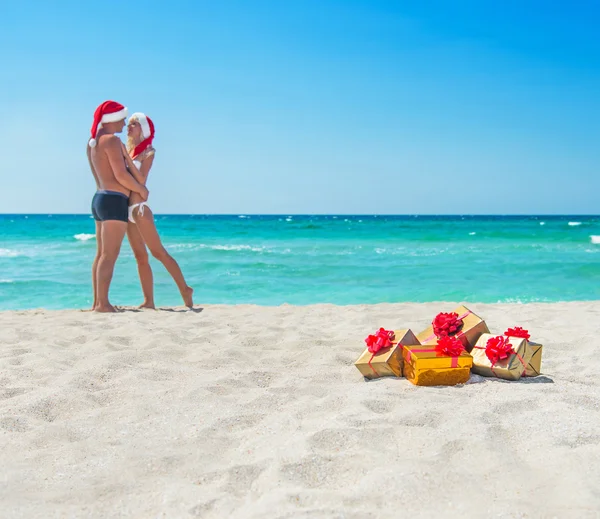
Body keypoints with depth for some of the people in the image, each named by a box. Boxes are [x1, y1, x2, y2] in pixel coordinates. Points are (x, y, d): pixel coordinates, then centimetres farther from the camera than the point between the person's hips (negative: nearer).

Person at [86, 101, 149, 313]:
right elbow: (121, 175, -17)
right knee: (110, 255, -11)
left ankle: (97, 302, 13)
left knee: (101, 254, 11)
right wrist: (142, 189, -2)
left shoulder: (92, 142, 17)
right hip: (114, 201, -10)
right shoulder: (112, 140, -11)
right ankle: (103, 303, -13)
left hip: (99, 199, 10)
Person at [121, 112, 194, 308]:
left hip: (139, 208, -7)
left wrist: (126, 157, -19)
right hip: (127, 208, 7)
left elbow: (141, 179, -15)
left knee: (158, 252, -6)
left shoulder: (148, 151, -3)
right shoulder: (126, 150, 14)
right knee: (140, 256, 5)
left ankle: (185, 290, 3)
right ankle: (148, 301, 6)